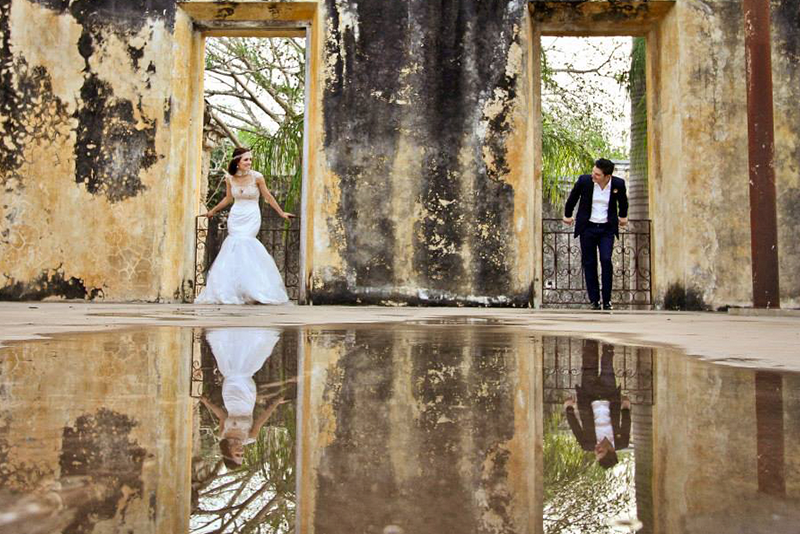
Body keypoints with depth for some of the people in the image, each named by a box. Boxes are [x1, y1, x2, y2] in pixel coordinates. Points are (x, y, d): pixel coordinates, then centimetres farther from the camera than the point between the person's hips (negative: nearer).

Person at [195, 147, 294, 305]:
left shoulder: (256, 177, -10)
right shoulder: (229, 178, 0)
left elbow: (268, 197, 2)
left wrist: (281, 213, 6)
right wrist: (213, 211, 26)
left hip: (251, 217, -3)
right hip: (235, 217, 3)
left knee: (242, 243, -19)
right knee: (237, 245, -9)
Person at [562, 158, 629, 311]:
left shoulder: (618, 184, -9)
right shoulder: (584, 180, -11)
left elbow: (623, 201, 15)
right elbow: (572, 198, 9)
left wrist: (623, 216, 30)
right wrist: (567, 215, 21)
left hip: (607, 228, 0)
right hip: (587, 227, 1)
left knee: (606, 260, -13)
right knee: (589, 263, 1)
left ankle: (607, 301, -2)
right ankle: (594, 301, 10)